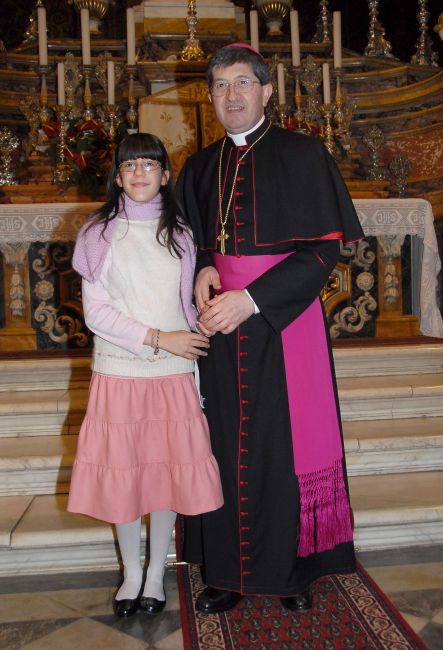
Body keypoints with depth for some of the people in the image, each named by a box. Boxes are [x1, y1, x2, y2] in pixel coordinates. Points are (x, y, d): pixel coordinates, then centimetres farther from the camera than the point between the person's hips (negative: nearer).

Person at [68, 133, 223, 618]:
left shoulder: (180, 234, 8)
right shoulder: (100, 234, 0)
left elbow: (188, 304, 12)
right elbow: (95, 313, -6)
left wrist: (193, 345, 5)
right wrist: (157, 338, -13)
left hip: (172, 374, 2)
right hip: (117, 372, -1)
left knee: (167, 469, 6)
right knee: (121, 470, 6)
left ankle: (156, 573, 25)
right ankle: (131, 572, 27)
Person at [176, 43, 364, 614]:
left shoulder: (303, 155, -1)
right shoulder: (199, 168, 13)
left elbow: (322, 250, -8)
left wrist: (251, 300, -18)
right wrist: (202, 273, -5)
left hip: (285, 318, -3)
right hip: (219, 323, 4)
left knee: (288, 441, 2)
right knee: (225, 444, 6)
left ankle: (294, 569, 20)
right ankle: (227, 571, 19)